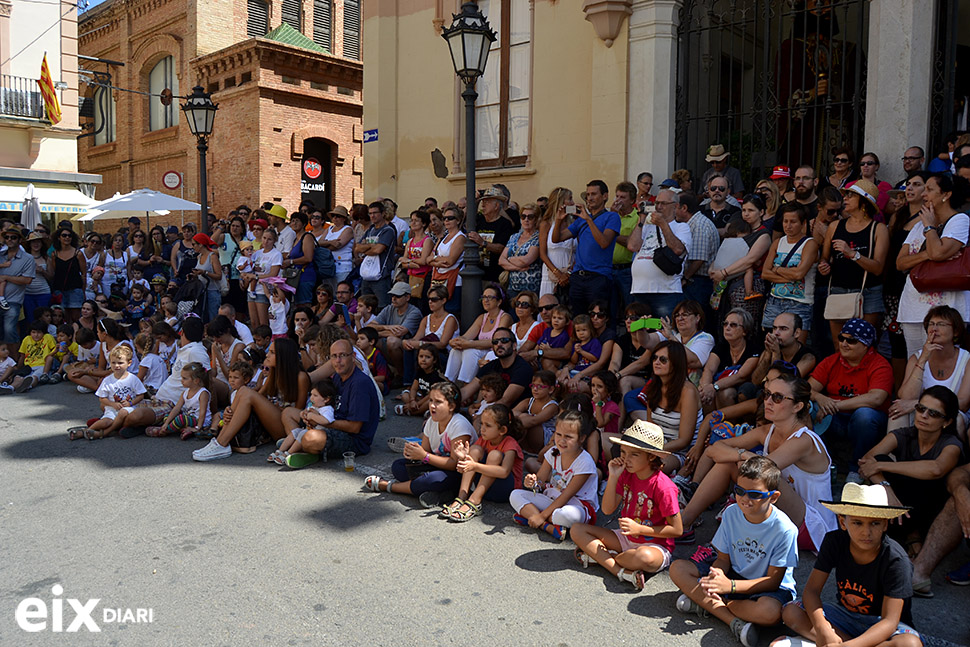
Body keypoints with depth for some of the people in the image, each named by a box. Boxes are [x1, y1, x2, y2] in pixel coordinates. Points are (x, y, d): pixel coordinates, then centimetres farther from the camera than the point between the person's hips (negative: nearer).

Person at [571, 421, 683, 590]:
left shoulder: (662, 486, -20)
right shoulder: (626, 475, -2)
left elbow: (677, 530, -16)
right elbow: (607, 510, -6)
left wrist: (639, 529, -21)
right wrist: (613, 477, -16)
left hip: (655, 545, -7)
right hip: (626, 537, 7)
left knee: (644, 558, -43)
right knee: (577, 530, -6)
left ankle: (599, 556, -14)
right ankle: (621, 571, -22)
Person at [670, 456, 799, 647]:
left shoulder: (784, 529, -23)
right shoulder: (731, 513, -9)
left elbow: (773, 580, -20)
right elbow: (723, 558, -1)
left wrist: (731, 586, -31)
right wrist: (715, 575, -26)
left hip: (768, 587, -5)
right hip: (733, 573, 5)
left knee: (770, 612, -41)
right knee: (677, 568, -12)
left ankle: (704, 604, -19)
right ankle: (735, 621, -23)